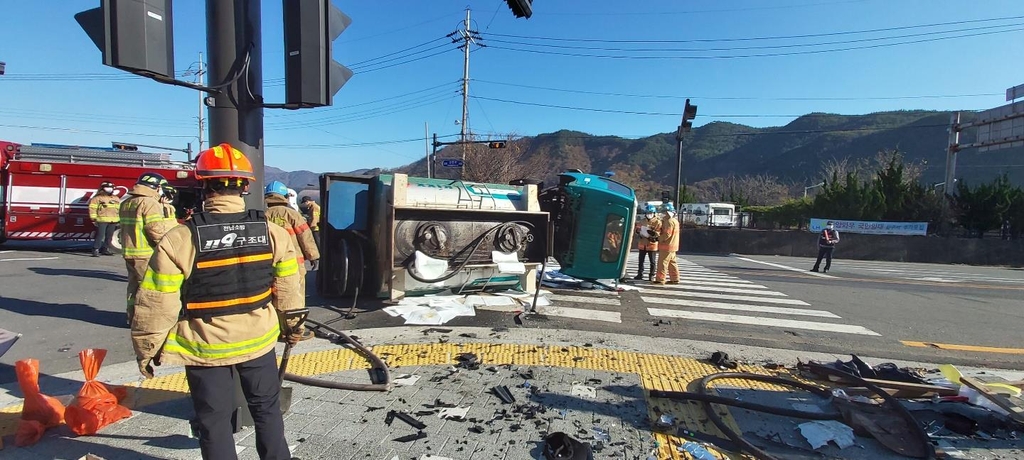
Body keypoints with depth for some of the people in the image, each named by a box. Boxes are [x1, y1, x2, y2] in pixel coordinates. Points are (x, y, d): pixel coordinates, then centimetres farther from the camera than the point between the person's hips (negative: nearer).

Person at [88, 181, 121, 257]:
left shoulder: (116, 199, 17)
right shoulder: (97, 198, 0)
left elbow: (120, 209, 20)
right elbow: (92, 209, -5)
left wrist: (119, 220, 15)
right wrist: (94, 219, -11)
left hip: (113, 222, 5)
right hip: (102, 221, -5)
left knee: (109, 236, 10)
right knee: (100, 235, -10)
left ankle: (105, 249, 19)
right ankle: (95, 250, -7)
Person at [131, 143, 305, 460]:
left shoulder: (178, 240, -17)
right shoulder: (273, 233, -10)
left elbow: (157, 305, -12)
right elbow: (288, 291, -1)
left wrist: (146, 350, 3)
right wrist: (293, 327, 15)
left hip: (206, 348, -2)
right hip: (259, 340, 2)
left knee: (214, 420, 16)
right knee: (267, 409, 20)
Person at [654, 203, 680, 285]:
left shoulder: (669, 222, -15)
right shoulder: (675, 221, 18)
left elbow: (667, 234, -22)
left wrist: (658, 238, -12)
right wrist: (659, 234, 7)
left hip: (667, 246, -10)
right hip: (672, 247, 10)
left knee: (662, 263, -7)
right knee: (672, 263, 14)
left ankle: (660, 279, -6)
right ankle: (675, 279, 19)